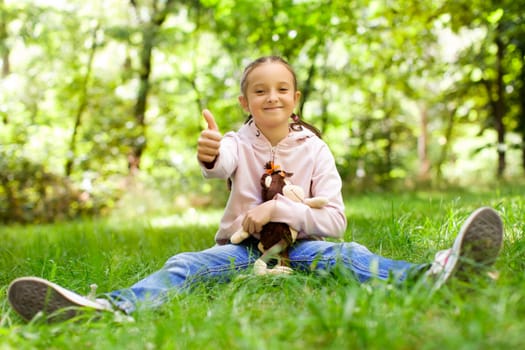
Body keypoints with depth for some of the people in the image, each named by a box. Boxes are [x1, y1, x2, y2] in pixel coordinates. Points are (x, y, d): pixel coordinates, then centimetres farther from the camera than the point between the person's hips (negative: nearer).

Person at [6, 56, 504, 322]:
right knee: (186, 265, -27)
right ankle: (110, 307, -54)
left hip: (296, 246, -1)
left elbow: (335, 220, -7)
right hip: (240, 246, 1)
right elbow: (222, 163, -27)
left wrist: (278, 210, -20)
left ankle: (431, 274, -57)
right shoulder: (239, 142, 1)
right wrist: (209, 154, -52)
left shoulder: (314, 149, 2)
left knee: (342, 252, -30)